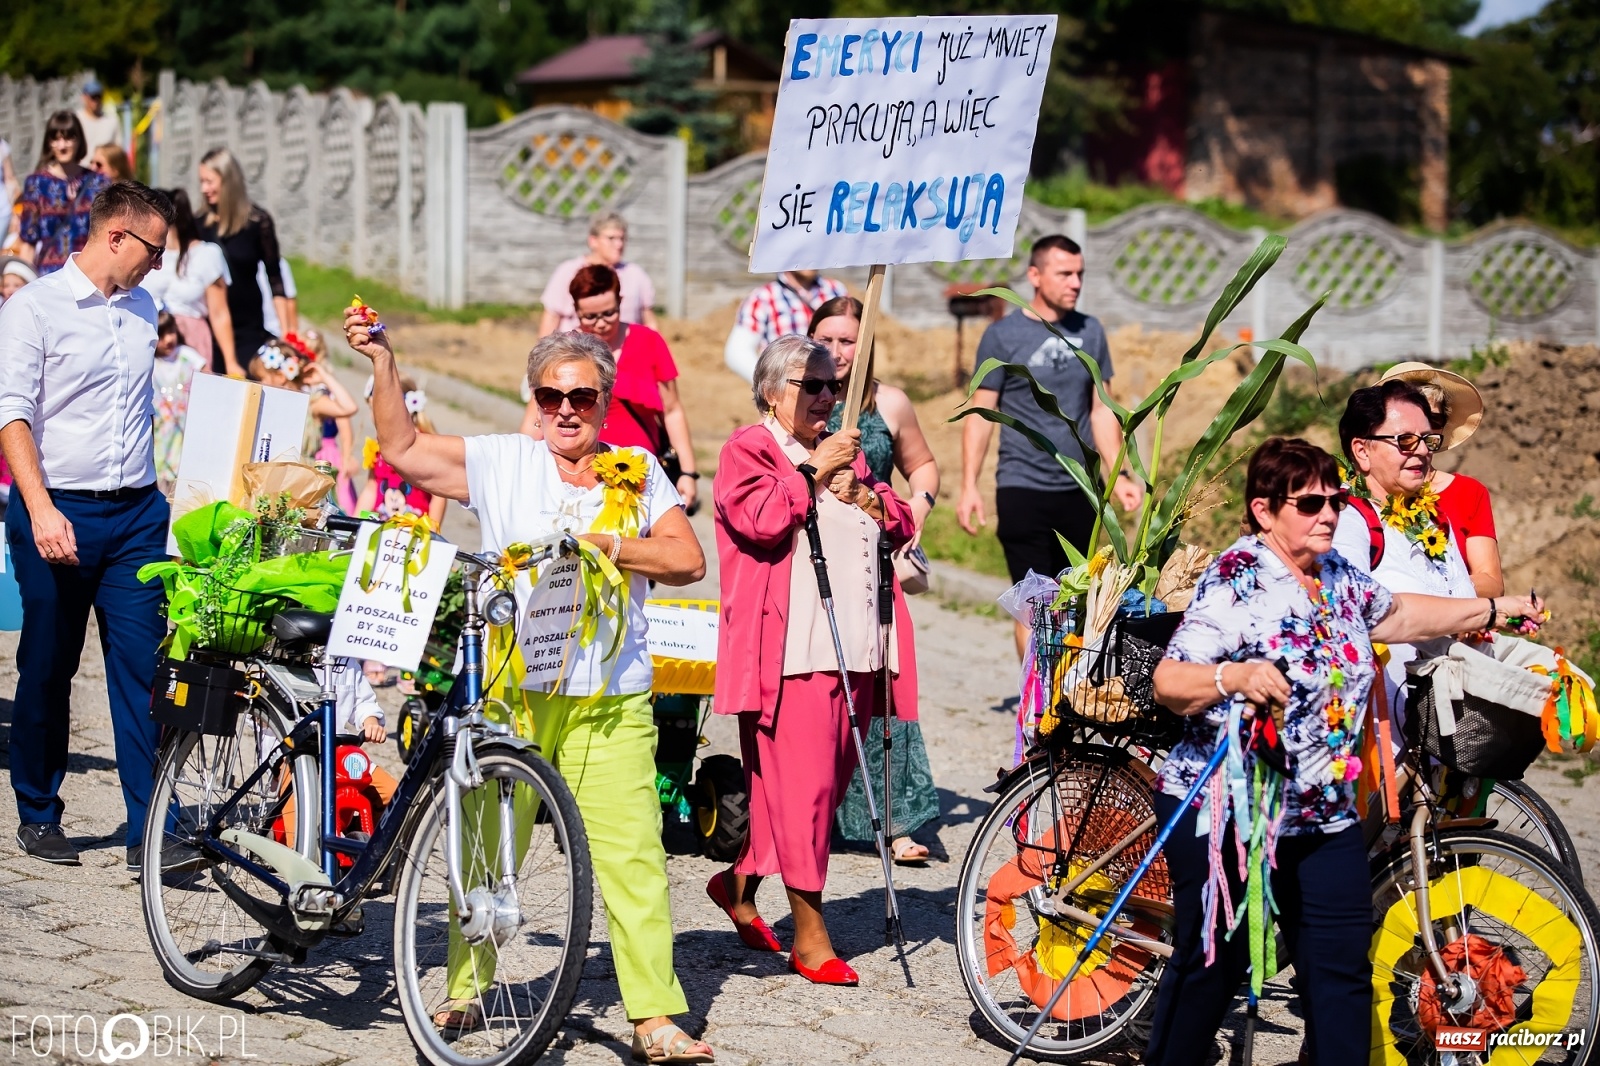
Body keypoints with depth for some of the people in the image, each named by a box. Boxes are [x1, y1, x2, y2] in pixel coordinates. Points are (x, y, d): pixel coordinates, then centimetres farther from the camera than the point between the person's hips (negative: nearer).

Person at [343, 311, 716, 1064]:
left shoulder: (638, 474, 11)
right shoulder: (501, 462, 9)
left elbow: (686, 559, 1)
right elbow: (402, 449, 9)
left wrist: (599, 543, -8)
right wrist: (382, 363, 0)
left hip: (609, 703, 0)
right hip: (510, 691, 0)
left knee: (631, 856, -6)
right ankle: (464, 991, 20)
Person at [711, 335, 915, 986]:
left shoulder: (845, 451, 24)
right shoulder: (746, 451, 2)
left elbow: (900, 524, 21)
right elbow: (761, 519, -16)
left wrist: (865, 496, 2)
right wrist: (813, 472, -10)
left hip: (854, 646, 8)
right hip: (791, 648, -8)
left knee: (832, 777, 10)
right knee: (801, 781, -10)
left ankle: (741, 882, 28)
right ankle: (809, 934, -6)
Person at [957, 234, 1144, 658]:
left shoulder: (1089, 332, 9)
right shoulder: (1003, 336, -2)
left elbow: (1101, 409, 14)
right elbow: (981, 415, -2)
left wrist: (1119, 475, 6)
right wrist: (969, 487, -9)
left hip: (1078, 490, 4)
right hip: (1023, 490, -4)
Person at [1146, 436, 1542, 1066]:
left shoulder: (1340, 578, 10)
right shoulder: (1236, 580, -15)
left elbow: (1397, 614, 31)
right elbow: (1169, 682, -23)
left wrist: (1492, 610, 33)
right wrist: (1235, 676, -42)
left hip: (1324, 818, 7)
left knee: (1343, 968, 2)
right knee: (1210, 965, 2)